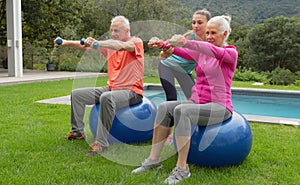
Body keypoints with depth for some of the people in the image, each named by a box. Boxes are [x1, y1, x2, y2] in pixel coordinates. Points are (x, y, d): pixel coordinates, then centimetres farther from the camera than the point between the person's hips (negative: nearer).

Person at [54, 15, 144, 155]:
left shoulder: (136, 42, -6)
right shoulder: (110, 44, 13)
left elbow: (122, 46, -29)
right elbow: (86, 46, 5)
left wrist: (97, 43, -42)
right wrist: (67, 43, -10)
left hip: (132, 91, -8)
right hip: (111, 88, 8)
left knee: (106, 97, -38)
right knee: (76, 94, 4)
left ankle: (101, 143, -33)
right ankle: (77, 132, 14)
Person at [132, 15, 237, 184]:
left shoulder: (231, 53, -1)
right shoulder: (202, 52, 16)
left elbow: (215, 52, -25)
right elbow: (182, 52, -3)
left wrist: (186, 42, -40)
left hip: (219, 107, -6)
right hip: (197, 101, 6)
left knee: (181, 111, -32)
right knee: (165, 107, -20)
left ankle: (182, 168, -27)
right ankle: (154, 159, -16)